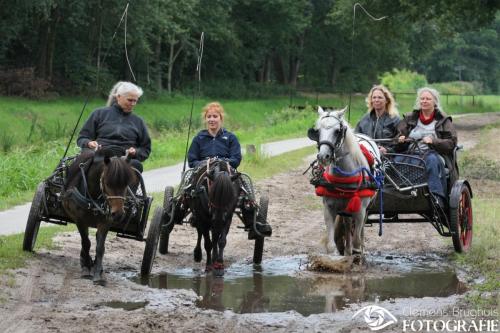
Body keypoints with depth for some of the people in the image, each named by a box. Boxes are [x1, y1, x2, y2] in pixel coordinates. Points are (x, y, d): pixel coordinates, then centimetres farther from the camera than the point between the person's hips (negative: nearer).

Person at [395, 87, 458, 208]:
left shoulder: (443, 120, 13)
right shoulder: (410, 119, 22)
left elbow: (451, 143, 2)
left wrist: (433, 141, -15)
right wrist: (400, 140, -7)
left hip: (434, 154, -2)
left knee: (432, 160, -40)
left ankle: (436, 197, -47)